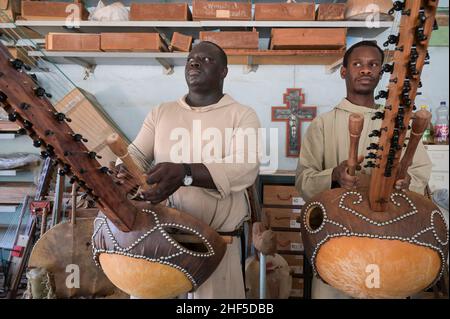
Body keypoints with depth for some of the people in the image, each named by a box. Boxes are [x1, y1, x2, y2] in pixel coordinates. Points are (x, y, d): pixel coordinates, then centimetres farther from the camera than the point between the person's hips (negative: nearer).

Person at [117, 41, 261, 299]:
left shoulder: (242, 115, -2)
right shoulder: (161, 113, 11)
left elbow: (247, 167, -18)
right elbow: (135, 154, 4)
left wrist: (184, 173, -33)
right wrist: (123, 174, -21)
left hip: (218, 242, -3)